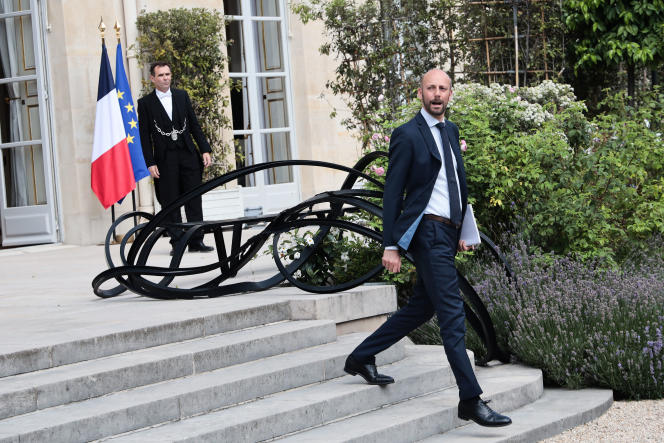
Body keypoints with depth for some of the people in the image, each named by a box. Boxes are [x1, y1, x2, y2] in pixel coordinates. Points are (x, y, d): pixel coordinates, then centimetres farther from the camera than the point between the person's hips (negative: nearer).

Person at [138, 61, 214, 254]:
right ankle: (177, 243, 5)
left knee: (194, 200, 1)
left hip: (188, 155, 3)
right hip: (165, 159, -2)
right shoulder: (146, 103, 2)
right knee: (170, 202, -1)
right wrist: (150, 163, -7)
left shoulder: (182, 96, 11)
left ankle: (196, 241, 5)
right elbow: (144, 135, 0)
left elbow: (194, 125, 13)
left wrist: (205, 150, 5)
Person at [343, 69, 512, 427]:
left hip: (447, 233, 9)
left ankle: (361, 358, 31)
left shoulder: (450, 130, 15)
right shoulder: (407, 135, -9)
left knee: (421, 307, 16)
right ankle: (470, 400, -7)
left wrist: (462, 231, 21)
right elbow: (392, 193, -9)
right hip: (427, 232, -9)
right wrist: (390, 246, -12)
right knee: (452, 313, -9)